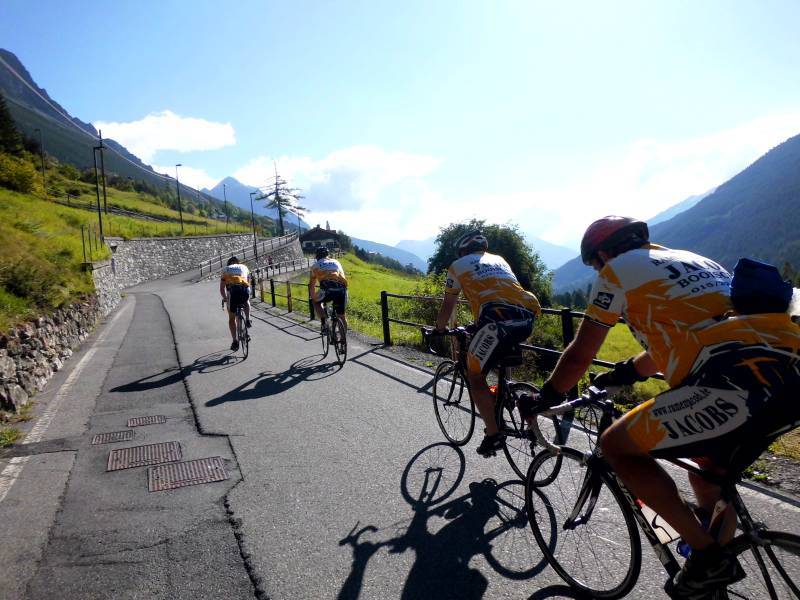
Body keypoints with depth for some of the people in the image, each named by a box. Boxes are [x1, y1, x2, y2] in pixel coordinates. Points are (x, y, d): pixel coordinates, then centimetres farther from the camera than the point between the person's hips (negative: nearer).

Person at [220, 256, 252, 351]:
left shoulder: (226, 269, 27)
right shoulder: (244, 267, 30)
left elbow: (222, 288, 25)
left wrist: (225, 298, 41)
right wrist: (248, 296, 45)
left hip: (233, 290, -1)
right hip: (245, 289, 1)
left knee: (232, 318, 14)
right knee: (246, 303, 39)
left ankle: (235, 341, 11)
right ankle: (247, 320, 17)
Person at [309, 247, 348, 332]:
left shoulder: (316, 265, 24)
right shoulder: (336, 262, 31)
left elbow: (311, 285, 30)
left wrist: (312, 298, 42)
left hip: (327, 289, -3)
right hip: (341, 289, 3)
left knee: (316, 302, 28)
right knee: (342, 316, 21)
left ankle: (323, 324, 11)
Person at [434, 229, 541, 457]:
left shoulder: (458, 265, 20)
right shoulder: (499, 260, 35)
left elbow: (448, 306, 24)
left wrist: (439, 329, 42)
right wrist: (477, 325, 56)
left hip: (498, 319, -6)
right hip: (527, 318, 6)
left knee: (475, 375, 10)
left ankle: (493, 435, 5)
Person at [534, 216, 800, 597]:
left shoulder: (618, 269, 8)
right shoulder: (687, 260, 31)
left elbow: (579, 355, 10)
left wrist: (545, 400, 25)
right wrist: (617, 376, 50)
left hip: (735, 381, -9)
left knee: (616, 445, 4)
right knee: (709, 467, 32)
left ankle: (707, 554, 6)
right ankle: (719, 562, 37)